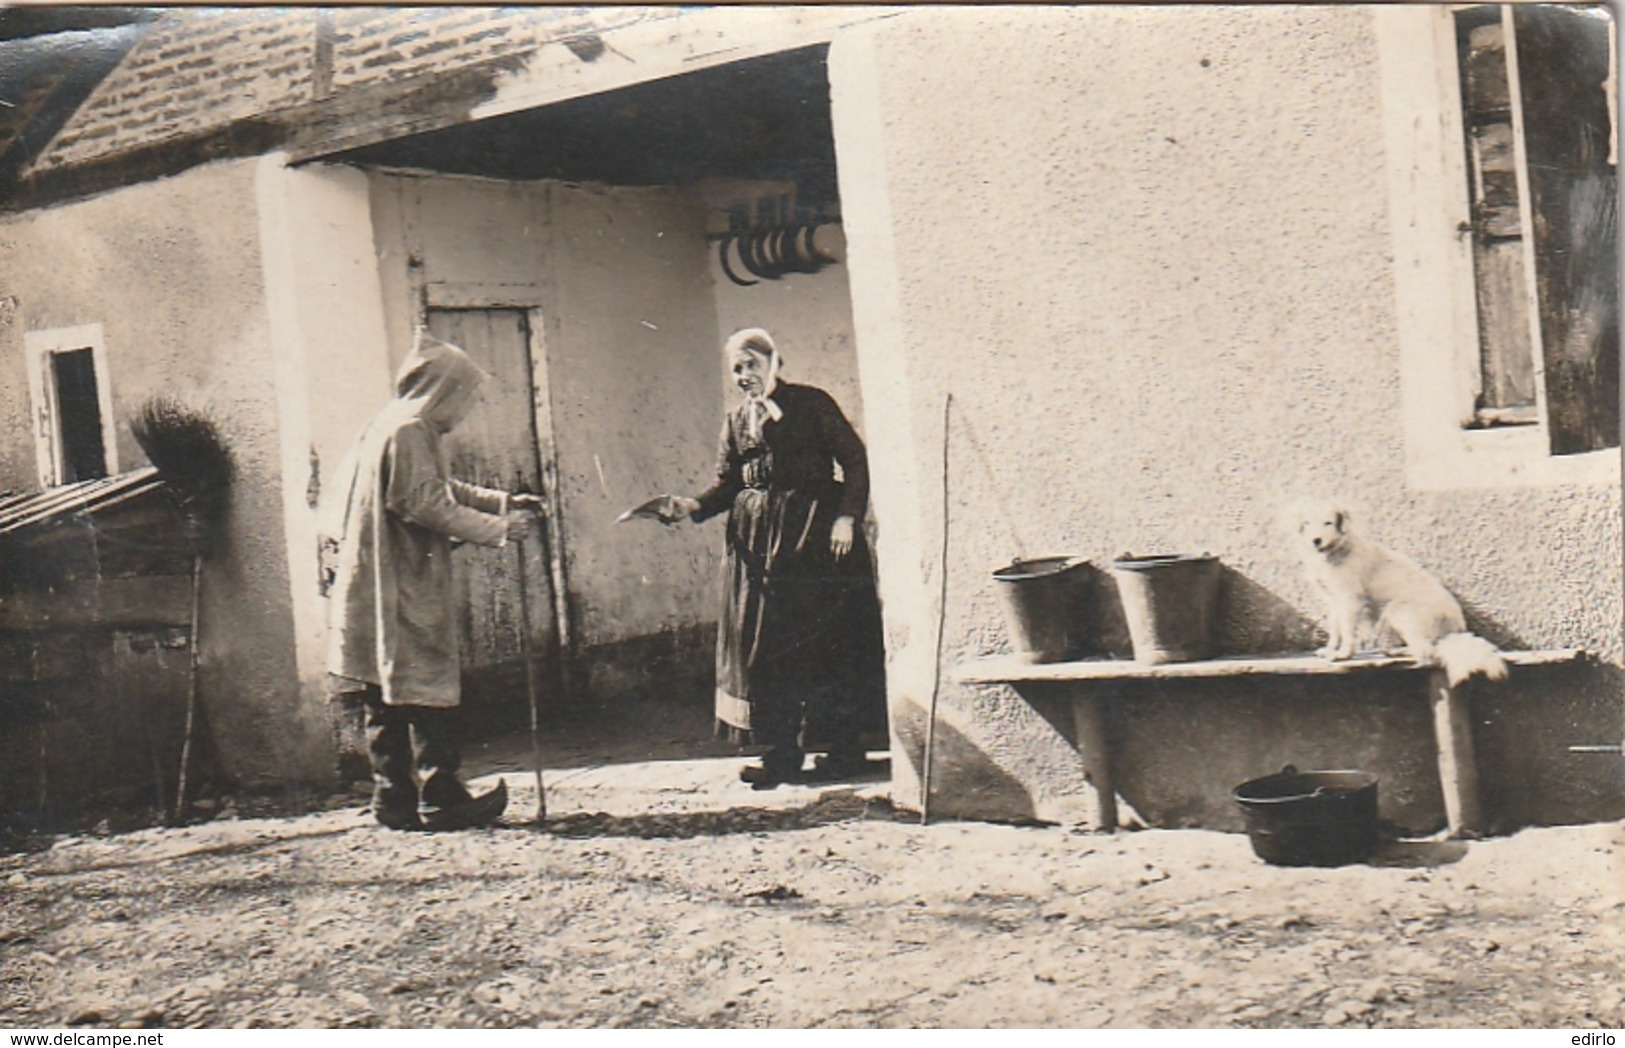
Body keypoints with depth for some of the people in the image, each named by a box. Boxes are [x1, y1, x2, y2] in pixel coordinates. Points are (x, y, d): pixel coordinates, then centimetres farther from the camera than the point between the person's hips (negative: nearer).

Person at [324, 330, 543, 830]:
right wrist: (498, 529, -14)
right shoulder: (409, 432, -14)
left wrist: (506, 503, 20)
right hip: (403, 590, -10)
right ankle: (441, 798, -1)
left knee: (386, 697, 10)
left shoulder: (391, 427, 18)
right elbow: (428, 505, -20)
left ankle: (395, 798, 14)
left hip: (376, 591, 10)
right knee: (428, 693, -5)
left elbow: (444, 489, 24)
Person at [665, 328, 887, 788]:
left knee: (829, 639, -3)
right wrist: (692, 506, -8)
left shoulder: (812, 404, 1)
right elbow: (726, 483, 11)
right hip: (757, 540, 5)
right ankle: (783, 753, 5)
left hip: (815, 536, -5)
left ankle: (845, 747, 6)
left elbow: (854, 460, -2)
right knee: (767, 642, 0)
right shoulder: (736, 421, 16)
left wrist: (846, 516, -13)